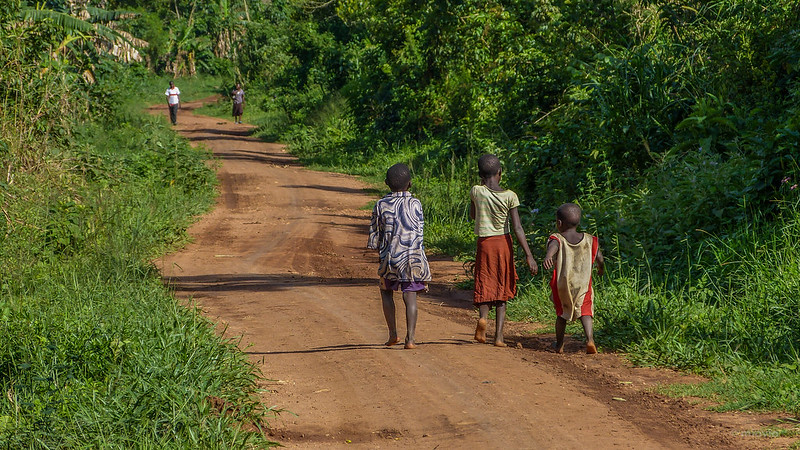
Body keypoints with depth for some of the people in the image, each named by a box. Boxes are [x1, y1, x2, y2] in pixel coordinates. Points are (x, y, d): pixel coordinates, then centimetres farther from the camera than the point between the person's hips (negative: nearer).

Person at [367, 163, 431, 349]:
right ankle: (410, 338, -5)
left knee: (386, 291, 20)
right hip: (413, 257, -1)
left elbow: (374, 238, 2)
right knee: (410, 296, 2)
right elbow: (418, 232, 1)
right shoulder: (415, 204, -3)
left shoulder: (381, 205, -2)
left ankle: (393, 333, 14)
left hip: (389, 257, 1)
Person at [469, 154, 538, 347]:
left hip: (484, 243, 0)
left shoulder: (476, 191, -7)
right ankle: (499, 335, 3)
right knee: (502, 290, 9)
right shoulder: (510, 196, -8)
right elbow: (517, 228, -12)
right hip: (504, 243, 0)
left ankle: (483, 316, -26)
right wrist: (529, 255, -10)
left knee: (485, 287, 6)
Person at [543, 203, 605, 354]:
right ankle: (589, 338, -16)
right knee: (585, 310, 7)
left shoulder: (557, 239, -5)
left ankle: (559, 345, 23)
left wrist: (548, 257, -50)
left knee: (562, 313, 15)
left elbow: (553, 247, -29)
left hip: (562, 283, -1)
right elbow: (599, 259, 8)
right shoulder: (588, 240, 4)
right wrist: (601, 269, 31)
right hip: (583, 284, 1)